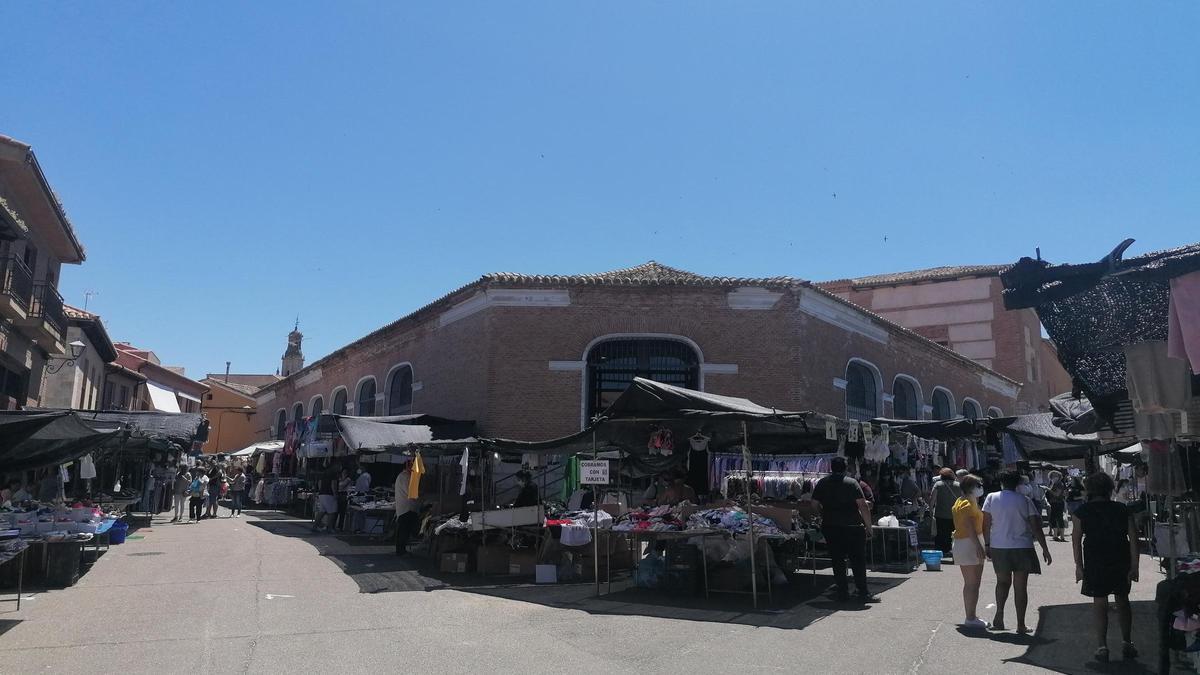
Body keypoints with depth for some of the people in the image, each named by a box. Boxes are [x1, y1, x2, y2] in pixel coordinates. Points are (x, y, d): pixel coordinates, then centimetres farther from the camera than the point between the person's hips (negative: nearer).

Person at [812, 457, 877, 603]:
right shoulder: (852, 483, -7)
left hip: (830, 528, 3)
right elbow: (863, 506, -11)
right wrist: (868, 527, -6)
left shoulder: (822, 483, 4)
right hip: (852, 527, -3)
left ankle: (843, 592, 11)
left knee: (837, 560, 9)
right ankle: (863, 593, 3)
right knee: (858, 560, 3)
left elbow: (815, 503, 8)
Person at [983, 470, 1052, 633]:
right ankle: (1020, 624, 8)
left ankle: (999, 614, 1)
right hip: (1022, 548, -1)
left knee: (1002, 582, 17)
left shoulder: (991, 498, 0)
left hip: (998, 547, 1)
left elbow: (986, 524, -1)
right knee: (1020, 587, 6)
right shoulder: (1024, 500, -2)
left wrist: (987, 544, 9)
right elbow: (1036, 527, -3)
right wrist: (1045, 549, 4)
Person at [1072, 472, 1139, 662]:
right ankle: (1127, 643, 22)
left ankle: (1102, 647, 2)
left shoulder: (1082, 511, -4)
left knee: (1099, 603, 4)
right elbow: (1133, 538, -3)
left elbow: (1076, 539, -7)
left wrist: (1079, 565, -1)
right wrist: (1134, 565, 0)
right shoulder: (1122, 509, 0)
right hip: (1121, 561, 2)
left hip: (1095, 563, -2)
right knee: (1122, 601, 17)